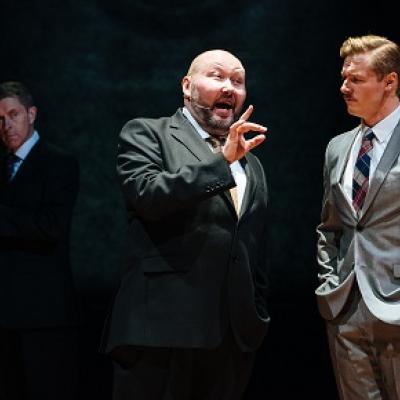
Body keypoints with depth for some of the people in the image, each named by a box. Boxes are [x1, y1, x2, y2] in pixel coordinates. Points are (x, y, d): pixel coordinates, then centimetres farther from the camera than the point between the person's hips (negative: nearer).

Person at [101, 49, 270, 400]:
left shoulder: (252, 166, 21)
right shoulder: (145, 134, 3)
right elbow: (149, 195, -16)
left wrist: (259, 319, 17)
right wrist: (222, 160, -18)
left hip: (234, 336, 6)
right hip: (161, 328, -5)